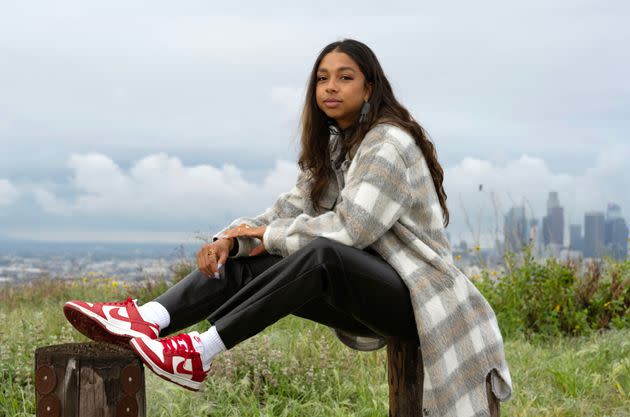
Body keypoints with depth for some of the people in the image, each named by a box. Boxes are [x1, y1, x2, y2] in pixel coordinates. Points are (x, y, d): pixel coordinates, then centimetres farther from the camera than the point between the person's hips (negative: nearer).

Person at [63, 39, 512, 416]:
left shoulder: (389, 143, -14)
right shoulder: (335, 145, 14)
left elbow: (349, 228, -23)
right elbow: (292, 208, 7)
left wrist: (269, 235, -12)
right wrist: (231, 239, -11)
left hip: (413, 295, -8)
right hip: (368, 289, 8)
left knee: (321, 253, -37)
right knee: (243, 263, -7)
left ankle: (201, 352, -39)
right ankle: (147, 321, -30)